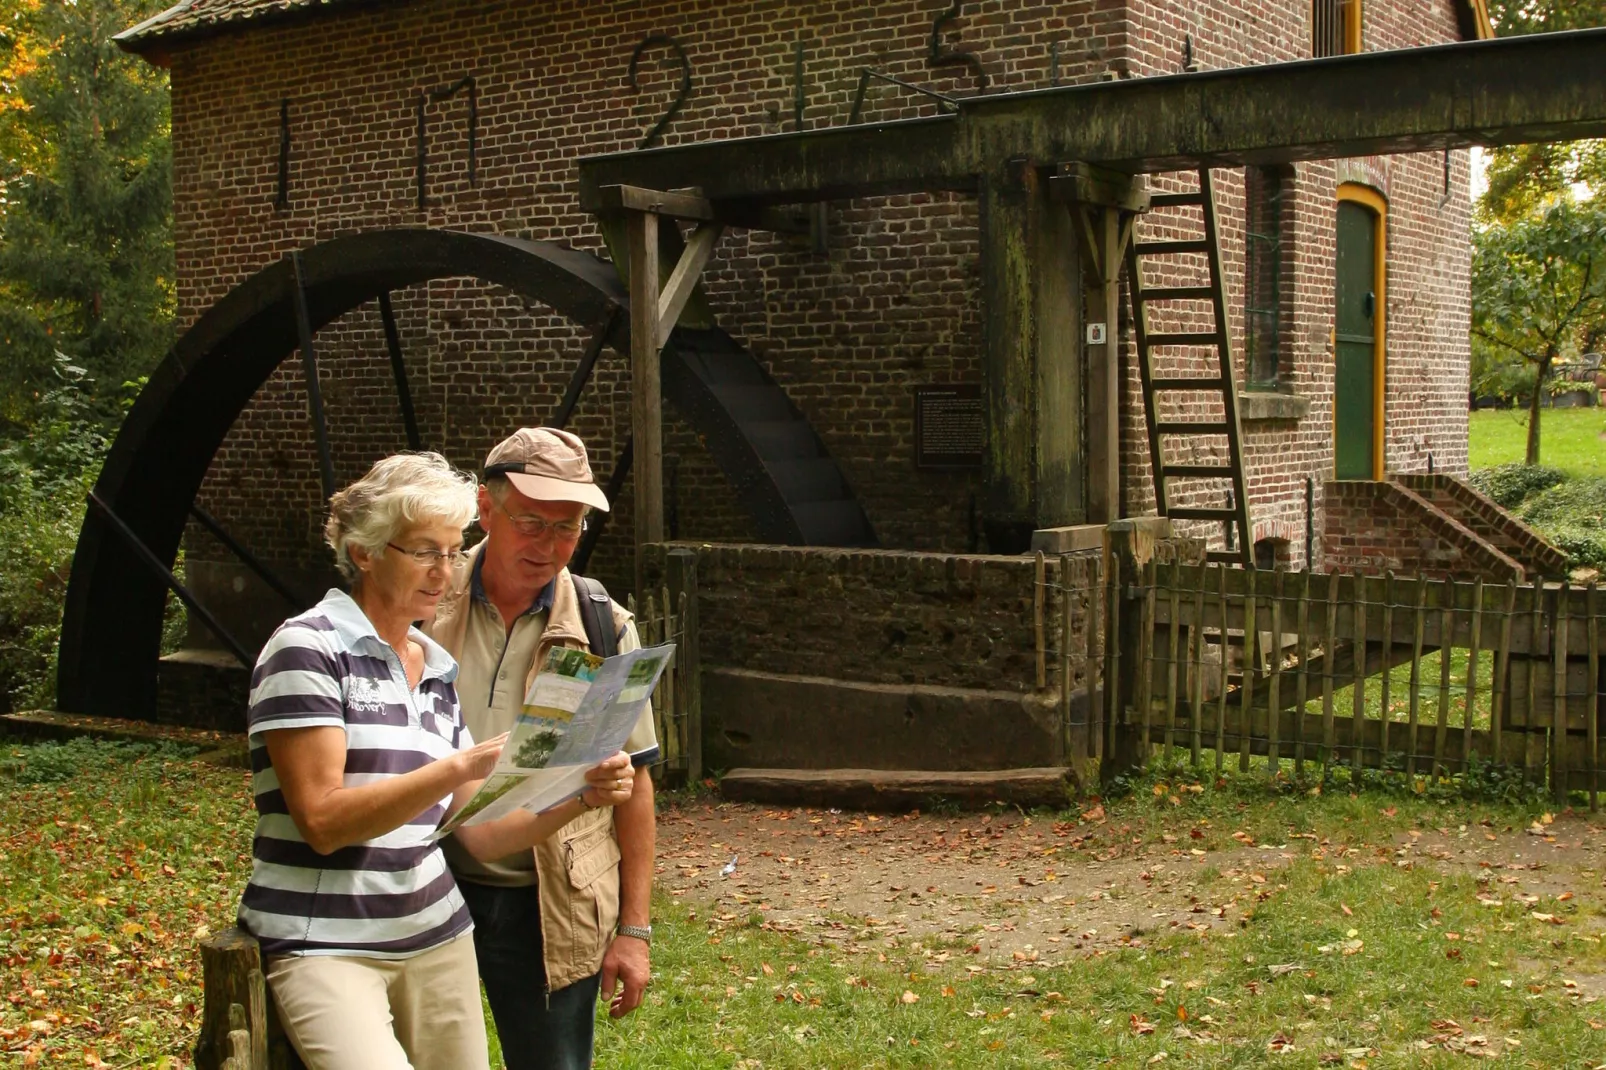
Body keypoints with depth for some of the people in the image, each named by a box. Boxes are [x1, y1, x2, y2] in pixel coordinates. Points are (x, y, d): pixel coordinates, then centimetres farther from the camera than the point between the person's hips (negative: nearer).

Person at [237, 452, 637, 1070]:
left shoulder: (440, 671, 12)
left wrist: (580, 797, -4)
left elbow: (475, 833, 11)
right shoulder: (308, 648, -7)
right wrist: (460, 767, -22)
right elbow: (323, 822, -16)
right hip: (324, 945, -7)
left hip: (437, 939, 7)